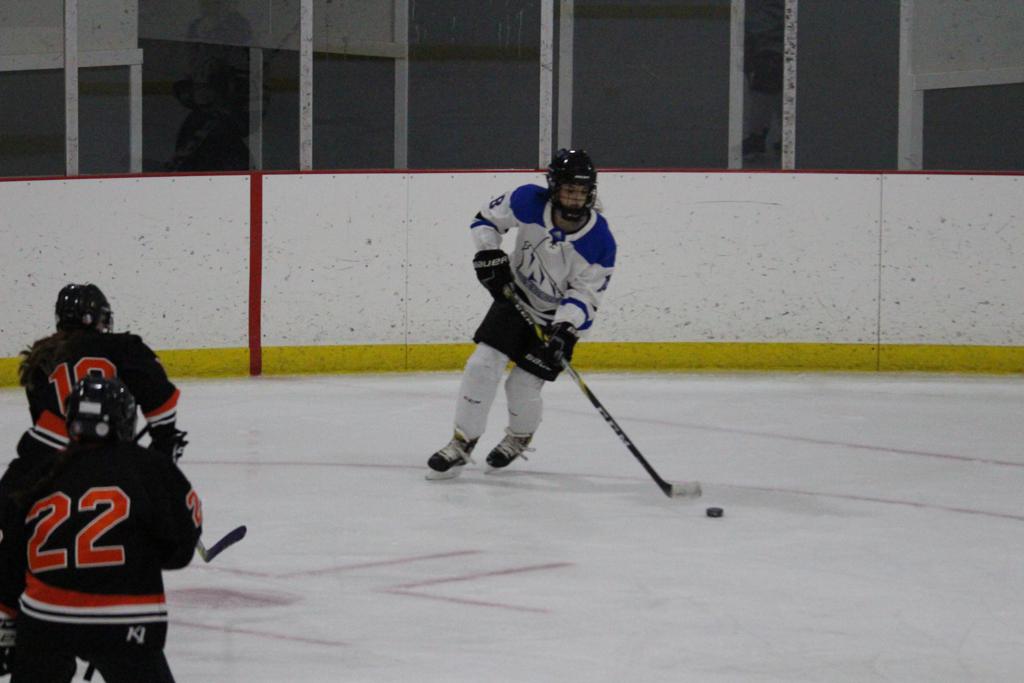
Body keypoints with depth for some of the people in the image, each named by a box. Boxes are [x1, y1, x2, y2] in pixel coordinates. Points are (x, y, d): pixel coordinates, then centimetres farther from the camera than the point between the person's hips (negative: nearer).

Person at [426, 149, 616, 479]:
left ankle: (520, 438, 29)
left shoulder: (600, 242, -25)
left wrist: (564, 330, -33)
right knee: (483, 365, -10)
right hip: (516, 297, 2)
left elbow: (585, 295, -20)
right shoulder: (529, 202, -20)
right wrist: (489, 254, -16)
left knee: (523, 386, -5)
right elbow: (488, 218, -2)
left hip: (561, 317, -2)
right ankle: (461, 445, 2)